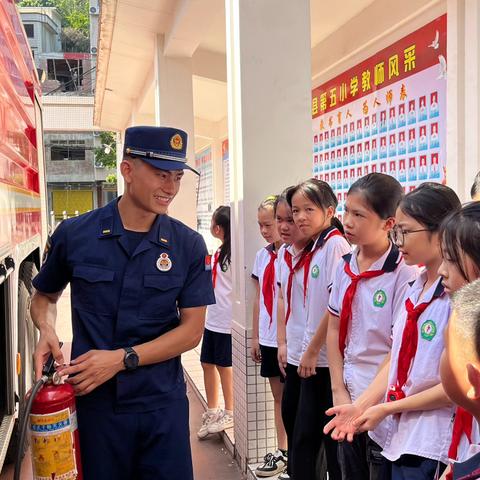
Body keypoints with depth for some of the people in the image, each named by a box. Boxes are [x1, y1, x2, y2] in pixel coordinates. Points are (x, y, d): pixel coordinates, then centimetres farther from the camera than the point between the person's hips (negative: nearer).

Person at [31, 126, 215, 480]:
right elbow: (44, 296, 11)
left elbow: (191, 331, -5)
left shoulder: (189, 245, -6)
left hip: (163, 404, 0)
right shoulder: (74, 234, -5)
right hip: (93, 401, 0)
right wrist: (47, 330, -11)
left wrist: (121, 358, -16)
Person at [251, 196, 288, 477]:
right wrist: (255, 337, 13)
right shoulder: (263, 256, 8)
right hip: (268, 338, 7)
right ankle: (283, 451, 26)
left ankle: (292, 453, 18)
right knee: (278, 394, 15)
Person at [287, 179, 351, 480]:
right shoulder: (315, 248, 12)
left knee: (332, 437, 4)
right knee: (304, 437, 15)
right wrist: (308, 350, 13)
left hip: (328, 357, -8)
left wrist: (312, 350, -13)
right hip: (313, 358, 8)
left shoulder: (336, 244, -13)